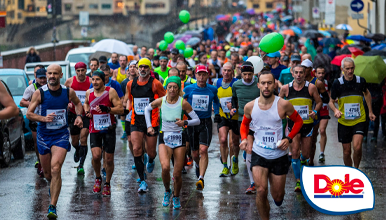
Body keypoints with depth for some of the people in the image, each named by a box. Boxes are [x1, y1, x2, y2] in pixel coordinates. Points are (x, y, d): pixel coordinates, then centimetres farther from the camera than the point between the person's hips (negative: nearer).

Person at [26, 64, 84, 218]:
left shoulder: (69, 92, -3)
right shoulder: (40, 93, -7)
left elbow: (78, 103, 20)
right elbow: (29, 114, -5)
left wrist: (79, 116, 1)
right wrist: (44, 118, -22)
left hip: (61, 135, -1)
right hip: (43, 135, 2)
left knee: (55, 169, -20)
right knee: (47, 173, 13)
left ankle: (53, 207, -19)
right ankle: (53, 186, 51)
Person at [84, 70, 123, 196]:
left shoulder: (111, 91, -9)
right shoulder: (89, 93, 3)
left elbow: (121, 110, -10)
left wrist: (107, 109, -24)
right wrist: (87, 111, 7)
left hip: (109, 129, -2)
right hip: (94, 129, 2)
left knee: (109, 159, 2)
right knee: (96, 156, -15)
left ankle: (107, 184, 24)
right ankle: (98, 178, 13)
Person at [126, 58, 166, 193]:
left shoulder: (155, 84, -5)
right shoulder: (130, 84, 5)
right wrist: (127, 109, 5)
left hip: (151, 122, -2)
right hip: (136, 122, 2)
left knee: (151, 152, 6)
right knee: (136, 150, -13)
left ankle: (150, 161, 46)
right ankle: (142, 181, -7)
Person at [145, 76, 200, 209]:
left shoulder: (183, 103, -7)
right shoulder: (160, 101, -3)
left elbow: (197, 120, -5)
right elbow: (147, 109, 18)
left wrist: (185, 122, -22)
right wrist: (149, 125, 10)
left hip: (179, 138, 0)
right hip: (164, 138, 0)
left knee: (177, 174, 0)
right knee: (165, 167, -23)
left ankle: (176, 197, 28)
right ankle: (167, 191, 5)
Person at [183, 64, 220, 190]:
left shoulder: (212, 90, 1)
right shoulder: (188, 89, -2)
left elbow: (216, 101, 22)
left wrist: (217, 113, 13)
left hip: (206, 123, -1)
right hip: (192, 122, 1)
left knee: (203, 150, -17)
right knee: (195, 153, 10)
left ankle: (201, 178, -19)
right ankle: (198, 166, 45)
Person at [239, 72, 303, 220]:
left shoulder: (283, 105, -13)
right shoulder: (250, 107, -6)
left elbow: (298, 121, 2)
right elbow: (244, 124, 14)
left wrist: (289, 138, -12)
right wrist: (244, 139, -6)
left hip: (279, 156, 0)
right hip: (259, 154, 0)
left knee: (278, 197, 9)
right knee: (261, 191, -19)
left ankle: (277, 198, 48)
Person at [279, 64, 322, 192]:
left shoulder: (311, 87, -5)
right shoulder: (286, 88, -2)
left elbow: (319, 102, 6)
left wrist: (315, 111, -12)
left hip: (307, 123, 0)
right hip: (293, 124, 0)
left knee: (305, 154, 9)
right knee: (294, 152, -10)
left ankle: (303, 160, 49)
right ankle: (298, 181, -2)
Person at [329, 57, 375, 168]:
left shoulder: (361, 81, -3)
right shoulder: (337, 83, -6)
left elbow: (367, 93, 20)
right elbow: (331, 102, 4)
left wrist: (370, 112, 22)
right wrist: (335, 110, -18)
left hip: (359, 120, 0)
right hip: (344, 121, 1)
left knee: (357, 147, -19)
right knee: (347, 151, 5)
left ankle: (356, 169, 4)